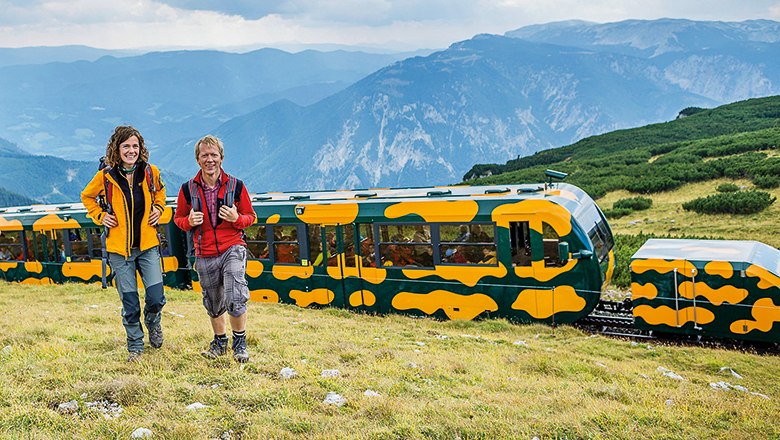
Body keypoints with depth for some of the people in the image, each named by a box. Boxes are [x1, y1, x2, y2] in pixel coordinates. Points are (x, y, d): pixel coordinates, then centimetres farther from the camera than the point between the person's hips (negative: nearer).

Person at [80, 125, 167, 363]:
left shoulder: (150, 172, -2)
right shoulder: (105, 176, -6)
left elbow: (159, 191, 21)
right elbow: (87, 197, 14)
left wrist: (157, 209, 6)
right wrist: (100, 216, 1)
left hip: (148, 245, 1)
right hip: (119, 249, -1)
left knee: (156, 299, -8)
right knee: (130, 305, 3)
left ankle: (153, 323, 28)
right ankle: (135, 347, 25)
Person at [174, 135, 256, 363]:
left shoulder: (235, 186, -2)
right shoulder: (188, 189, 0)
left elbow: (250, 216, 6)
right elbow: (178, 218, 12)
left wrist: (237, 219, -16)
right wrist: (189, 221, -11)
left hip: (232, 249, -2)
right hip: (205, 255, 2)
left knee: (235, 299, -16)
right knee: (213, 304, 15)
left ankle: (240, 342, 6)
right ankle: (220, 341, 38)